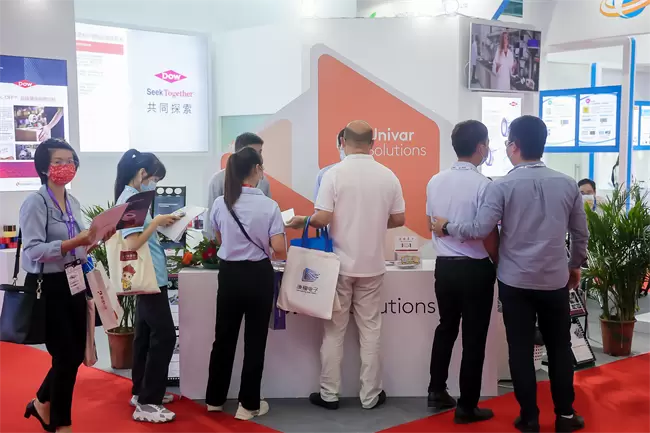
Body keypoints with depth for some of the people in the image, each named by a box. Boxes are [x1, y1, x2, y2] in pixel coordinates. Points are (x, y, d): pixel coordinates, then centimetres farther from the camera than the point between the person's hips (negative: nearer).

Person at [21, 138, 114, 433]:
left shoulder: (73, 203, 10)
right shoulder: (35, 202, -13)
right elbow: (33, 250, -23)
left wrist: (97, 239, -4)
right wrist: (73, 243, -33)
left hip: (73, 284, 8)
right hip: (48, 288, -7)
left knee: (76, 354, 13)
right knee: (66, 356, -1)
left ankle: (43, 403, 38)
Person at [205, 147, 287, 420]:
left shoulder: (220, 204, -3)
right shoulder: (269, 206, -14)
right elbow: (279, 250, -15)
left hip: (229, 275, 4)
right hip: (258, 276, -3)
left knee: (224, 338, 17)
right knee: (255, 341, 8)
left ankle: (215, 399, 29)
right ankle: (248, 404, 16)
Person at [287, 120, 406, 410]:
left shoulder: (334, 174, -12)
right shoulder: (388, 176, -2)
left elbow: (322, 219, -16)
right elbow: (398, 219, 4)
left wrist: (301, 221, 4)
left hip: (339, 265, -2)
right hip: (372, 266, 2)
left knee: (334, 330, 9)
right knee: (370, 330, 10)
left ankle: (329, 394, 18)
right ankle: (370, 395, 18)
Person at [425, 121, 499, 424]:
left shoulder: (435, 181, 2)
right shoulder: (483, 185, -17)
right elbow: (489, 235, -16)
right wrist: (498, 263, 2)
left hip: (444, 265, 6)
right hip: (475, 268, -6)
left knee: (446, 327, 20)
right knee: (473, 336, 5)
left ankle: (437, 392, 28)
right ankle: (467, 406, 14)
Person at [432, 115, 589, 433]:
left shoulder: (502, 186, -11)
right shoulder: (567, 184, 1)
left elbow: (481, 230, -14)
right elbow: (581, 233, 8)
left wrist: (446, 227, 2)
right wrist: (575, 265, 23)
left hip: (515, 280, -2)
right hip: (555, 279, 3)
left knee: (521, 350, 7)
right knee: (559, 347, 14)